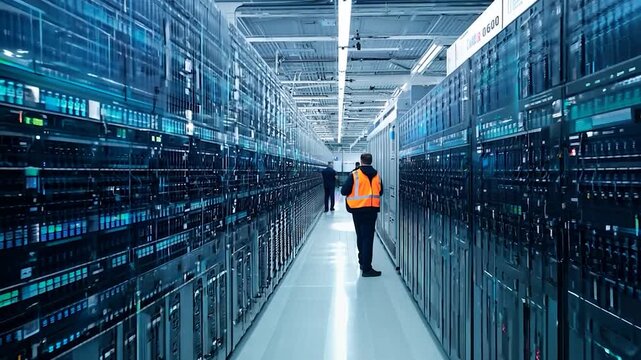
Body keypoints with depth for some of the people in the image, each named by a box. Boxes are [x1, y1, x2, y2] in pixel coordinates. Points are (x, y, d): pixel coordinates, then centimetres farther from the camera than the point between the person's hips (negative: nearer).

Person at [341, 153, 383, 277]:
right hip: (372, 209, 0)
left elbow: (344, 191, -8)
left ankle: (363, 262, 27)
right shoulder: (377, 175, 1)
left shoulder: (354, 174, -8)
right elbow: (380, 192, 11)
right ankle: (366, 268, -4)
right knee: (368, 237, 0)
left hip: (358, 209, 0)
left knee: (361, 236, 17)